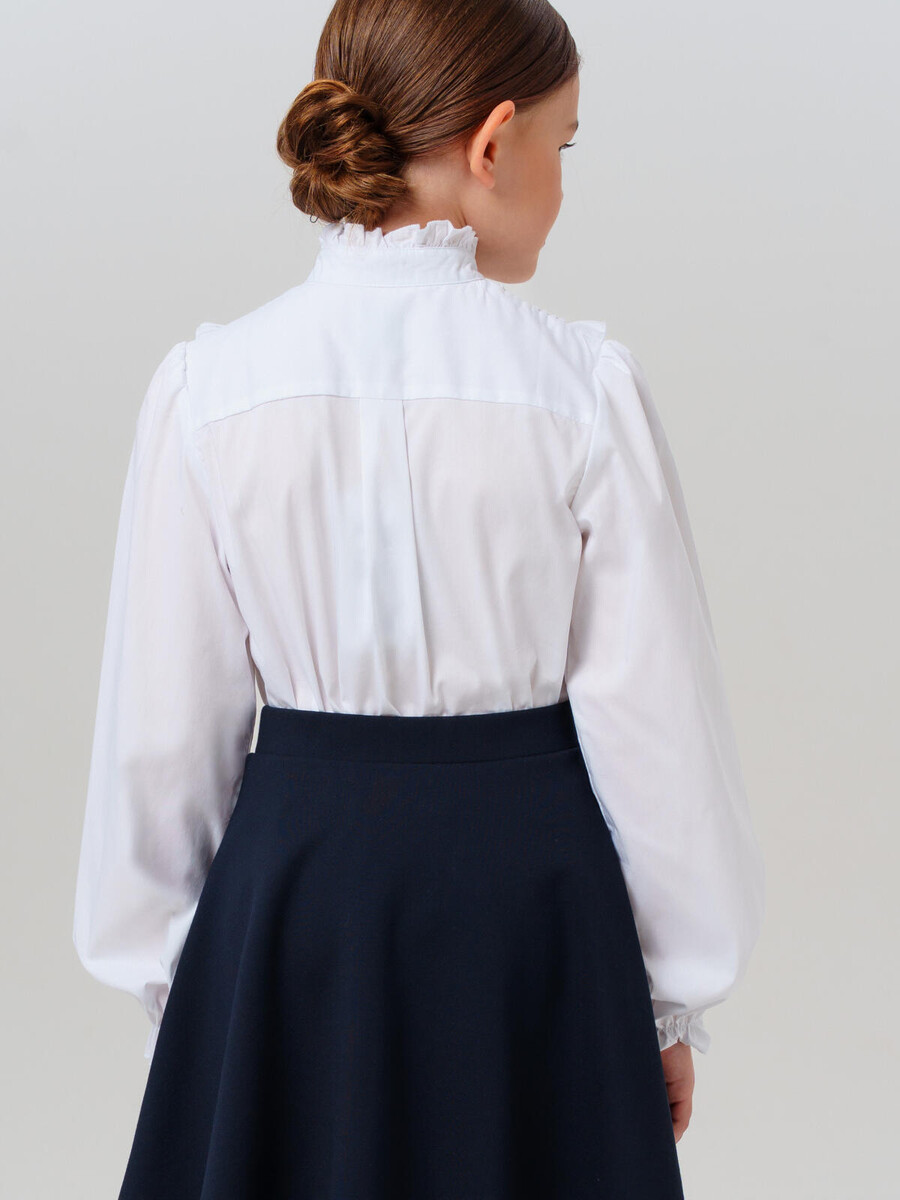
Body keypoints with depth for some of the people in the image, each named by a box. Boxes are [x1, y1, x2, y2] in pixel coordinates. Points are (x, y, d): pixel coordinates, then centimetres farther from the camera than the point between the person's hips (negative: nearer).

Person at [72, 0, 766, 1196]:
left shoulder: (210, 384, -6)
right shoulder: (583, 384, -11)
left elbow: (166, 725, -1)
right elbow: (652, 715, -6)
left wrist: (163, 966, 13)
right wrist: (674, 997, 6)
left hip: (292, 883, 2)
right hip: (530, 881, -1)